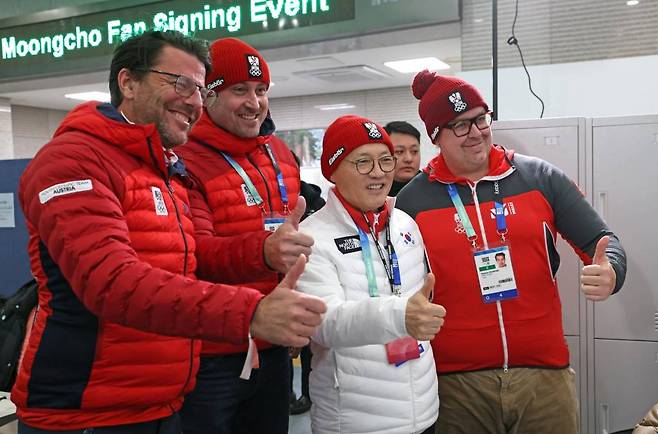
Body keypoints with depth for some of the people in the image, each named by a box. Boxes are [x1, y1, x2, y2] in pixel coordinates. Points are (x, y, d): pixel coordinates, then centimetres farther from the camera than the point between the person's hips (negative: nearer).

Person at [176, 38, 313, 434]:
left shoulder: (281, 153, 7)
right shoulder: (184, 159, -14)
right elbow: (195, 251, -26)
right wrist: (263, 251, -42)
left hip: (274, 348, 6)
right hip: (210, 357, -6)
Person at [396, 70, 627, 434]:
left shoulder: (541, 178, 1)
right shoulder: (412, 201, -1)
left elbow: (600, 240, 5)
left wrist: (610, 273, -18)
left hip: (544, 373, 1)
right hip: (456, 382, -1)